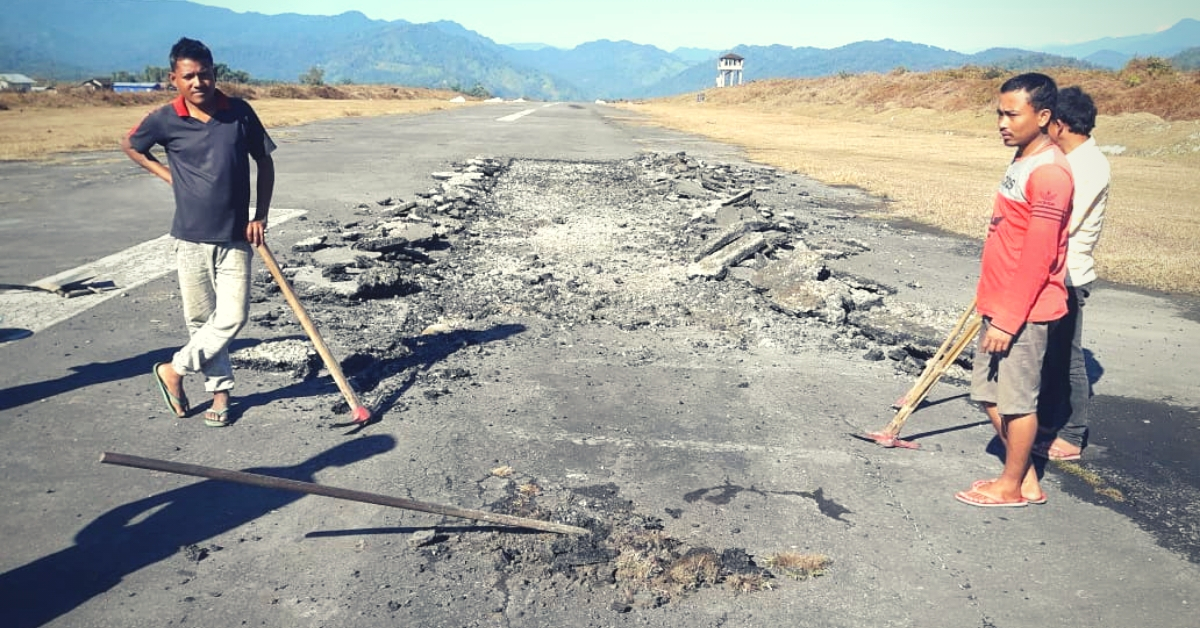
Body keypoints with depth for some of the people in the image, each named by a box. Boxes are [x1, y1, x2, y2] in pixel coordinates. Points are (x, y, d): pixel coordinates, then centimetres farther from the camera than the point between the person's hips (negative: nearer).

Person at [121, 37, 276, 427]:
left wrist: (260, 216, 1)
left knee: (232, 317, -5)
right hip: (191, 238, 0)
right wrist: (167, 174, 3)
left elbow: (264, 162, 7)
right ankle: (220, 391, 24)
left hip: (235, 238, 0)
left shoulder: (240, 113, -3)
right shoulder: (165, 120, -4)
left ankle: (174, 370, 16)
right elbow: (129, 145, 16)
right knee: (200, 319, 8)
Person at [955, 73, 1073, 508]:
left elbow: (1038, 257, -21)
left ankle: (1012, 486, 22)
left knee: (1017, 397, 4)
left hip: (1024, 310, -10)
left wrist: (1008, 319, -20)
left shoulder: (1049, 172, -18)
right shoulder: (1023, 160, 11)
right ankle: (1025, 477, 31)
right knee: (990, 390, 16)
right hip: (1000, 304, 10)